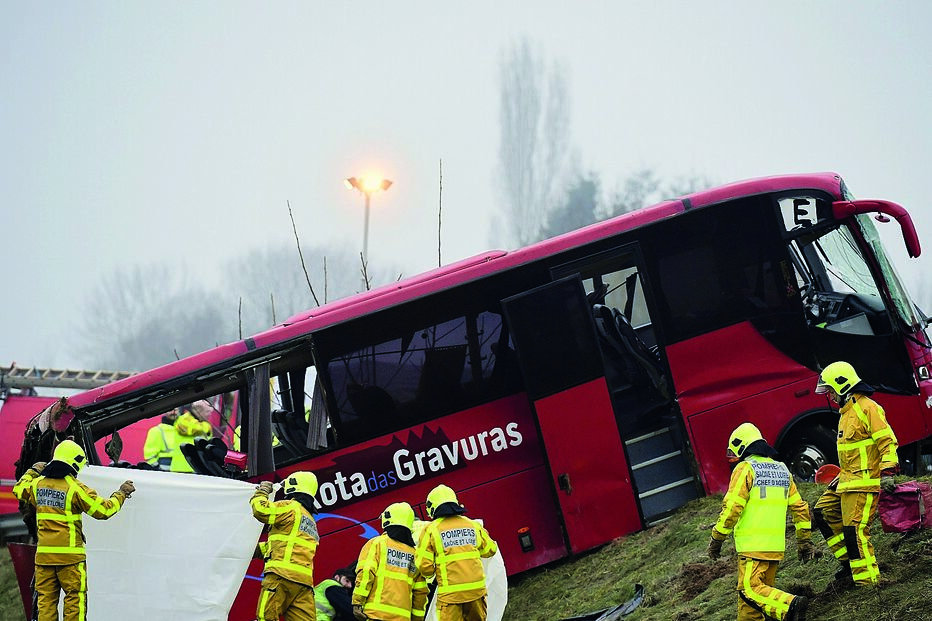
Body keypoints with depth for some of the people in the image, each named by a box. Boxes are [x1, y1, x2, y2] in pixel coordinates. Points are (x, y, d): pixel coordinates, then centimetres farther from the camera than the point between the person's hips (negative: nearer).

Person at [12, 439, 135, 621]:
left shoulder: (38, 483, 6)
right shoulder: (75, 488, -10)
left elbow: (19, 490, 28)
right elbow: (103, 509, -9)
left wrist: (32, 471, 42)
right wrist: (121, 493, 4)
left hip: (44, 554, 5)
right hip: (69, 554, -5)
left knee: (46, 598, 7)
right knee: (75, 597, 0)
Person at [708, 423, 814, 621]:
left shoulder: (745, 468, -5)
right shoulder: (782, 470, 19)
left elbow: (732, 507, -12)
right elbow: (800, 507, 20)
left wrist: (717, 538, -5)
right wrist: (804, 540, 25)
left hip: (753, 543, -8)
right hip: (776, 545, 8)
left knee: (750, 589, -14)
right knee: (762, 589, 12)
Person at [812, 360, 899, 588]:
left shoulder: (867, 408, -13)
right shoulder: (846, 411, 18)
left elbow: (887, 441, -18)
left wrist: (888, 472, -25)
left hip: (864, 482, -11)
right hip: (847, 481, 11)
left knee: (855, 530, -13)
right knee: (823, 512, 12)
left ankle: (867, 580, -9)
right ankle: (849, 561, 14)